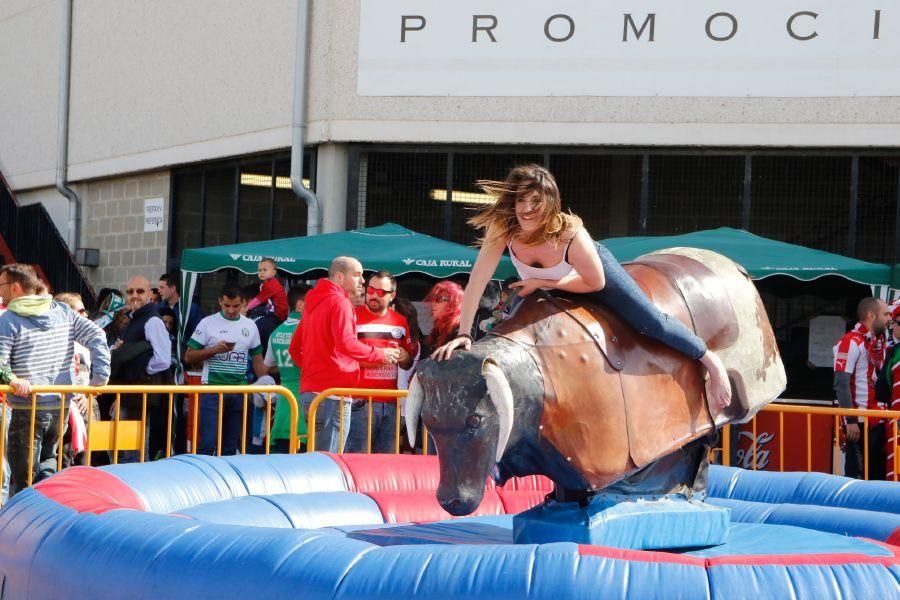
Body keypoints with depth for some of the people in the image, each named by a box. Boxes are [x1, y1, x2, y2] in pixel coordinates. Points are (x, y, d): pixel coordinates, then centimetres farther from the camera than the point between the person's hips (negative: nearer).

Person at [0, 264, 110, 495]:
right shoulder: (63, 312, 7)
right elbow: (96, 336, 3)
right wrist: (100, 376, 4)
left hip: (27, 409, -5)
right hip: (61, 407, 5)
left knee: (23, 479, 1)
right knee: (47, 461, 23)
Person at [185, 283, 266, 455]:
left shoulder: (250, 326, 10)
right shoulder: (208, 323, 0)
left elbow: (257, 360, 15)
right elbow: (189, 356, -1)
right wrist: (215, 349, -15)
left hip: (239, 391, 4)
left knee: (231, 445, 8)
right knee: (208, 443, -9)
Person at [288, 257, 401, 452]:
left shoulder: (313, 302, 19)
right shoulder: (340, 302, -9)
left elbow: (295, 348, 24)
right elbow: (346, 344, -22)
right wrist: (380, 354, -11)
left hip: (309, 392, 10)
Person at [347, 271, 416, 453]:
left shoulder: (400, 321, 14)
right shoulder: (353, 316, -2)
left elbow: (408, 364, 24)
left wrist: (405, 358, 0)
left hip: (390, 402, 5)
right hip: (360, 402, -5)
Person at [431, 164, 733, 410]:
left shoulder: (570, 234, -43)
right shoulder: (502, 227, -36)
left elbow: (595, 283, -25)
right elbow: (477, 281, -34)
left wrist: (543, 283, -25)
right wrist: (463, 334, -39)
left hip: (594, 268, -3)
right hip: (539, 284, 3)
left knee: (652, 323, -4)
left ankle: (711, 360, 16)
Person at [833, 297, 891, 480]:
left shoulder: (878, 342, 16)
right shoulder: (851, 342, -10)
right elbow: (841, 384, -16)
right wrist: (850, 420, -20)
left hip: (878, 422, 8)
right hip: (859, 422, -8)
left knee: (878, 475, 11)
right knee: (856, 474, -5)